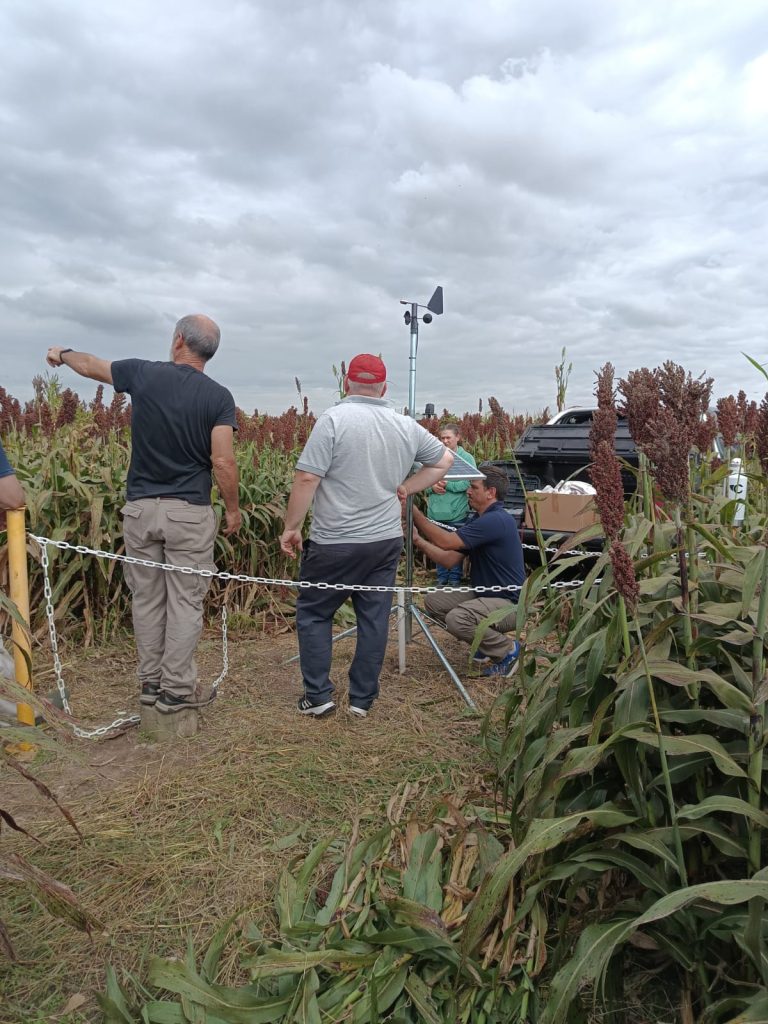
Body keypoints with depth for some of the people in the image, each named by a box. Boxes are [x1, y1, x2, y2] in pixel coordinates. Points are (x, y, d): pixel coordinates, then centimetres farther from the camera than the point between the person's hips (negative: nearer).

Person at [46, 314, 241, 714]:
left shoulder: (142, 374, 0)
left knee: (146, 599, 14)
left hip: (141, 508, 3)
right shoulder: (218, 397, -7)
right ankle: (175, 690, 11)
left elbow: (91, 365, 19)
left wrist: (63, 354, 40)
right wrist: (233, 508, 3)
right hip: (189, 513, -2)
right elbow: (223, 462, -12)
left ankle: (150, 682, 25)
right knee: (185, 602, 5)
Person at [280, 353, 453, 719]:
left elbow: (307, 478, -16)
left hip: (336, 543, -4)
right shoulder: (406, 426, 5)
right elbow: (444, 460, 18)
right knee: (374, 619, 11)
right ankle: (362, 699, 20)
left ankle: (318, 696, 13)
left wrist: (291, 527, -7)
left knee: (313, 613, 12)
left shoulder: (334, 419, -12)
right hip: (386, 541, 5)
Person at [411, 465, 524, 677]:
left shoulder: (497, 520, -21)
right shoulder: (481, 521, 12)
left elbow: (445, 541, -27)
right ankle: (486, 642, 13)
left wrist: (414, 511, -21)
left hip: (509, 603, -10)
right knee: (434, 602, 0)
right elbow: (449, 559, 6)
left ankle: (507, 649, -5)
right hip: (484, 595, 10)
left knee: (457, 618, -32)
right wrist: (417, 540, -5)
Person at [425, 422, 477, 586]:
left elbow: (469, 483, -13)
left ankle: (455, 579, 21)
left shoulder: (467, 458, -3)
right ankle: (442, 579, 25)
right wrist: (432, 487, -13)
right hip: (436, 512, 3)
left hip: (457, 512, -3)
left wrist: (447, 485, -18)